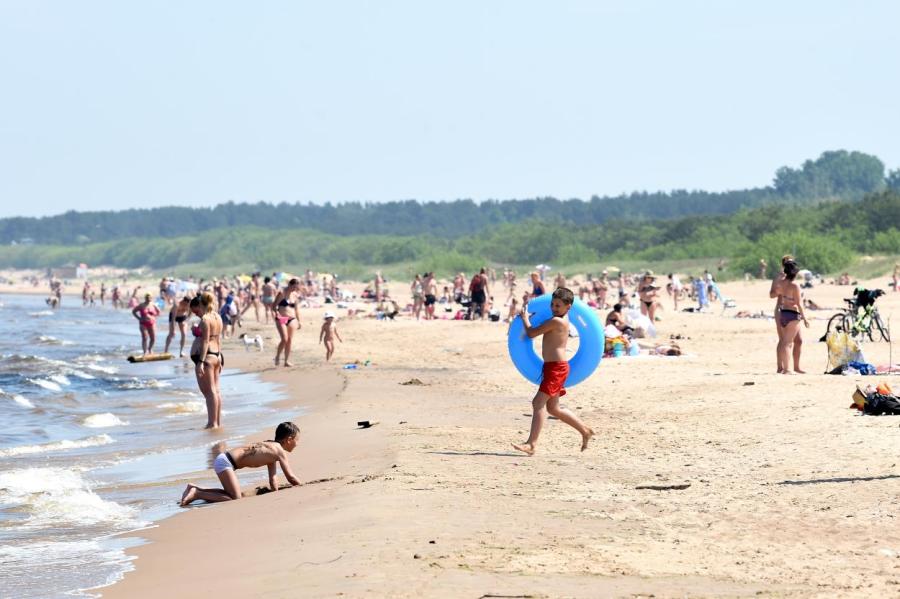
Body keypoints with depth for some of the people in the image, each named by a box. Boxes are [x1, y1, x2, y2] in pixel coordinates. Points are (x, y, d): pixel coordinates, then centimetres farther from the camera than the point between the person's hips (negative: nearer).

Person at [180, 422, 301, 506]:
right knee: (236, 499, -12)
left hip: (224, 458, 10)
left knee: (231, 493, 24)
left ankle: (195, 489, 17)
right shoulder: (279, 451, -10)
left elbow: (272, 480, 20)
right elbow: (291, 478, -10)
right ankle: (196, 494, -12)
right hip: (225, 461, -10)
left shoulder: (272, 447, 18)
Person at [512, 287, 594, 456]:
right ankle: (585, 431, 27)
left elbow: (531, 333, -14)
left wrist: (525, 317, 2)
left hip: (556, 368, -10)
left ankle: (531, 444, -23)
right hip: (553, 368, 10)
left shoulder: (556, 321, -16)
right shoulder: (562, 321, 14)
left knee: (538, 403, -17)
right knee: (553, 408, 18)